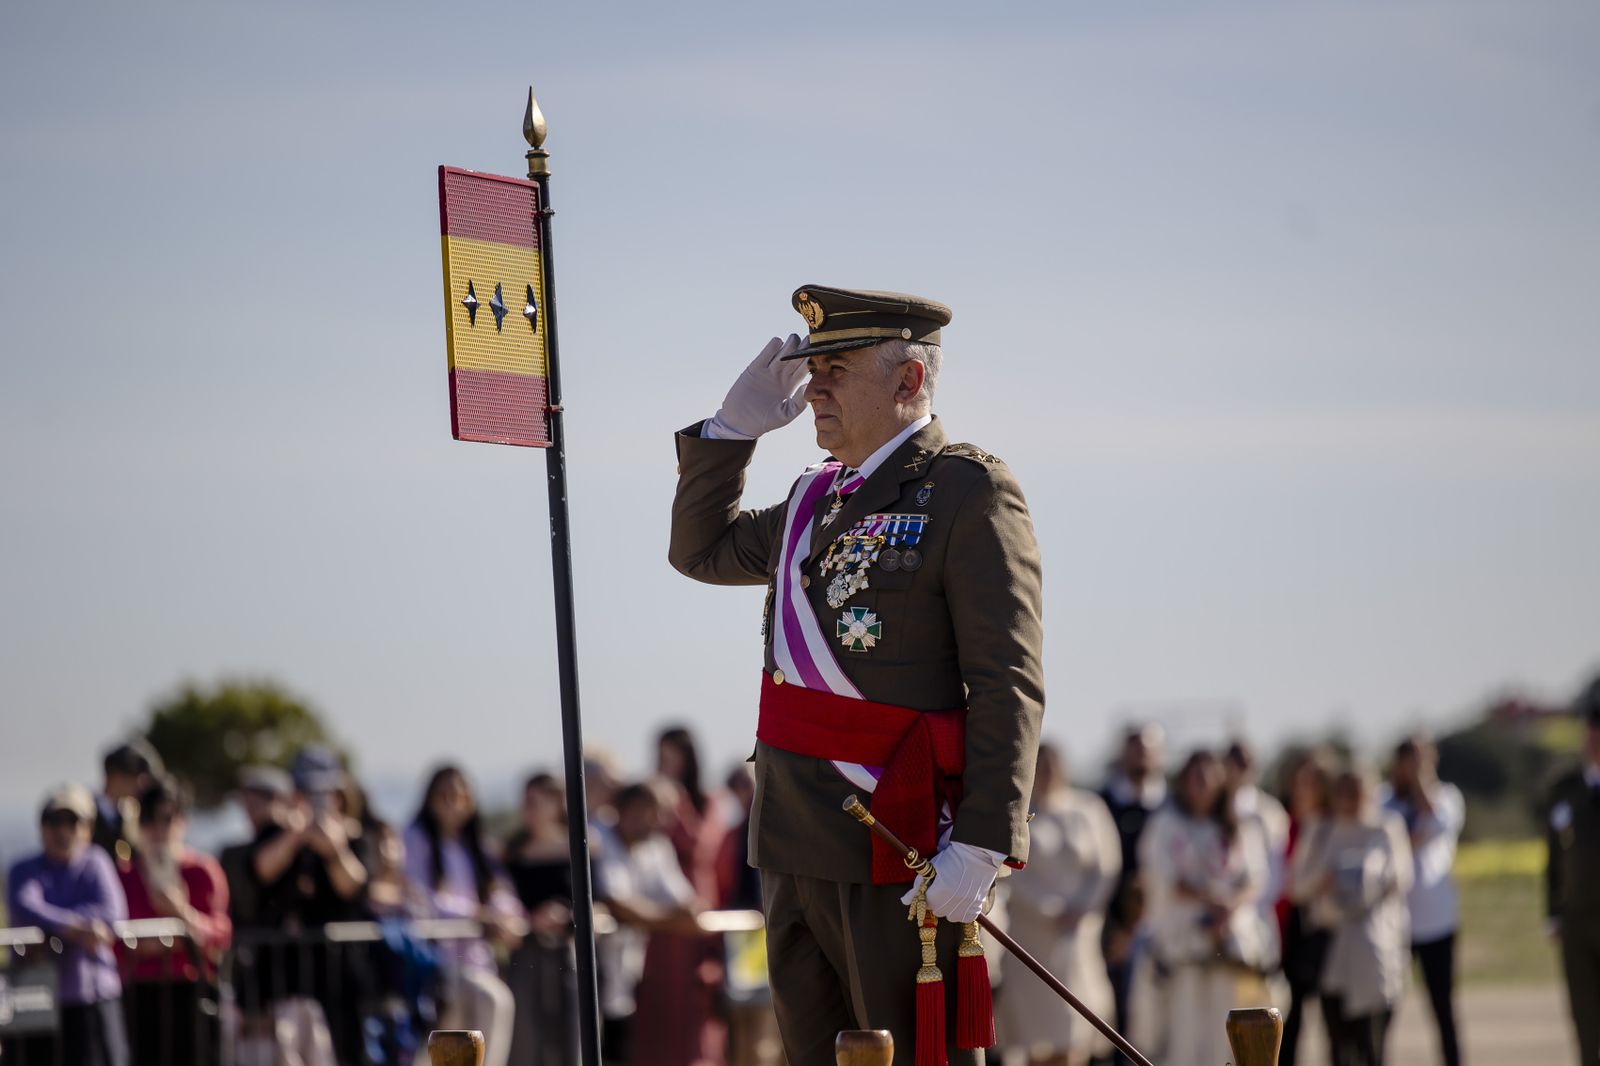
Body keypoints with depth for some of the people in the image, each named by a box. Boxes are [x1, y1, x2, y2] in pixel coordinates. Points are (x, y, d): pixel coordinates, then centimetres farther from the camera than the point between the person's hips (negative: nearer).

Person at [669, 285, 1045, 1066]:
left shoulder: (969, 491, -8)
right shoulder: (819, 497, 15)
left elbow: (1009, 687, -14)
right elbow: (701, 550, 32)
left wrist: (980, 847, -23)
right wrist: (736, 422, 18)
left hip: (901, 851, -8)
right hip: (797, 843, 8)